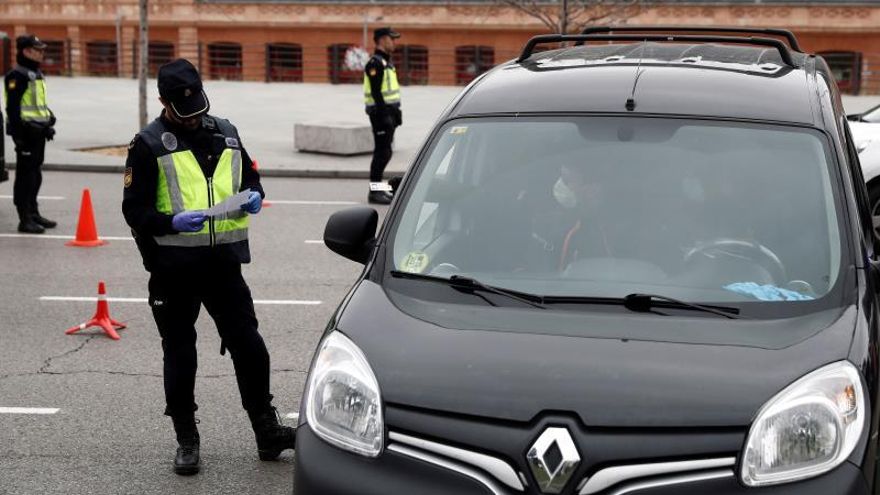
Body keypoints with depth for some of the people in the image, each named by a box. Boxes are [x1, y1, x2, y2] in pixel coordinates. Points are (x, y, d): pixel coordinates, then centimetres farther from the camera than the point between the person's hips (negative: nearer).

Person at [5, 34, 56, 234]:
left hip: (38, 130, 9)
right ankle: (25, 219, -4)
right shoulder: (17, 75, -13)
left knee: (35, 174, 15)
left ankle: (34, 213, 25)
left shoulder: (36, 74, 17)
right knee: (25, 174, -7)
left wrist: (49, 122, 21)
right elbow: (12, 107, -17)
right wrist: (18, 133, -21)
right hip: (26, 131, -9)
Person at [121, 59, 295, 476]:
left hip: (223, 261, 3)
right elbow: (134, 210, -7)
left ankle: (267, 431, 18)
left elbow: (250, 175, 23)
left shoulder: (224, 133, 10)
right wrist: (173, 222, -24)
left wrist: (253, 196, 0)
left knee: (249, 347, 6)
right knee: (180, 357, 7)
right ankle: (186, 441, 20)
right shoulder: (148, 144, -4)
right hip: (174, 268, -3)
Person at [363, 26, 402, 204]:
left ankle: (379, 188, 19)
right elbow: (376, 92, -20)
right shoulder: (375, 63, -13)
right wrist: (384, 114, -24)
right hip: (380, 111, -10)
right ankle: (375, 191, -6)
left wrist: (396, 112, 20)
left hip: (389, 111, 10)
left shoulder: (387, 62, 18)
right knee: (382, 152, -9)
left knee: (384, 152, 13)